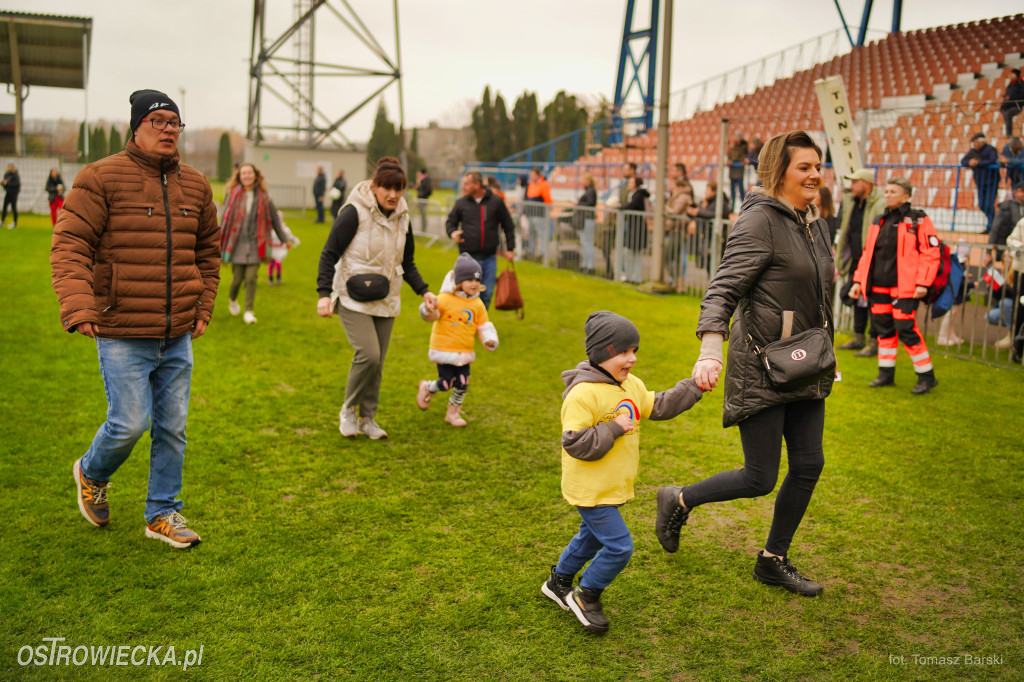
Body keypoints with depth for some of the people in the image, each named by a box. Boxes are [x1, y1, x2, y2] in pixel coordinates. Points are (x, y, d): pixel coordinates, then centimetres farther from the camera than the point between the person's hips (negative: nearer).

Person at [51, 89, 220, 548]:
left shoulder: (195, 185, 10)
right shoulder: (101, 178, -7)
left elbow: (208, 250, 21)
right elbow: (69, 245, -11)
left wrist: (203, 308, 14)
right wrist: (79, 307, -23)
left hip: (178, 336, 5)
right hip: (122, 334, -5)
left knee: (172, 426, 9)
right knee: (130, 423, -4)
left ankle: (162, 513, 24)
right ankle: (92, 474, 30)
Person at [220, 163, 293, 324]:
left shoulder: (264, 197, 2)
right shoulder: (233, 195, -1)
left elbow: (275, 220, 10)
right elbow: (225, 219, 2)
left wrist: (285, 239, 15)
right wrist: (220, 242, 0)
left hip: (255, 244, 0)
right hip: (237, 244, 0)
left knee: (251, 278, -7)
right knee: (237, 278, 4)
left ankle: (249, 311, 3)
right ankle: (232, 299, 36)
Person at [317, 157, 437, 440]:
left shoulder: (402, 218, 6)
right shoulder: (354, 213, -13)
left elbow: (407, 263, 17)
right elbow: (329, 254, -10)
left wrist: (424, 291, 4)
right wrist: (324, 293, -19)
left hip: (386, 301, 6)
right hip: (353, 299, -6)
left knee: (377, 362, 6)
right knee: (368, 354, -19)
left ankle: (367, 418, 22)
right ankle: (348, 409, 5)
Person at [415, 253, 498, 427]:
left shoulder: (477, 304, 4)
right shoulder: (445, 299, -12)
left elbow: (484, 326, 9)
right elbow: (431, 314, -17)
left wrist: (489, 340, -8)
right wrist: (429, 309, -41)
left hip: (465, 353, 5)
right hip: (444, 350, -5)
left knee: (462, 384, 3)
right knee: (446, 383, -2)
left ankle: (453, 413, 24)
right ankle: (426, 388, 32)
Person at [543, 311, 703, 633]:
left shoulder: (632, 385, 3)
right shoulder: (583, 394, -26)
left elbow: (658, 406, 13)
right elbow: (575, 443, -29)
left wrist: (693, 387, 6)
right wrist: (614, 428, -29)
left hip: (613, 486, 10)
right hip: (590, 490, -10)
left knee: (591, 536, 26)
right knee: (619, 546, -8)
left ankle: (558, 582, 46)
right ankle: (586, 596, 14)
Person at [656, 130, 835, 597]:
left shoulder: (814, 223, 13)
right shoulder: (759, 220, -14)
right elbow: (723, 289, -22)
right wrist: (710, 351, -35)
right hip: (760, 366, -8)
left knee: (809, 465, 9)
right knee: (760, 479, -3)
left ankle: (773, 561, 26)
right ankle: (678, 501, 23)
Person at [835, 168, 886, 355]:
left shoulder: (881, 205, -15)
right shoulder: (850, 201, 11)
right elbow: (844, 229, 22)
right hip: (856, 262, 9)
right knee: (857, 298, 15)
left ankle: (875, 343, 4)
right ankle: (859, 339, 26)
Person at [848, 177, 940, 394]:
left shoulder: (918, 220, -3)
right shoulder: (879, 222, 16)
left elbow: (930, 253, -6)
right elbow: (867, 253, 20)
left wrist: (922, 283, -14)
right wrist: (858, 281, 14)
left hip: (904, 287, -6)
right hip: (879, 286, 6)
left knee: (907, 330, -9)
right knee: (883, 328, 11)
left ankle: (926, 376, 5)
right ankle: (886, 374, 22)